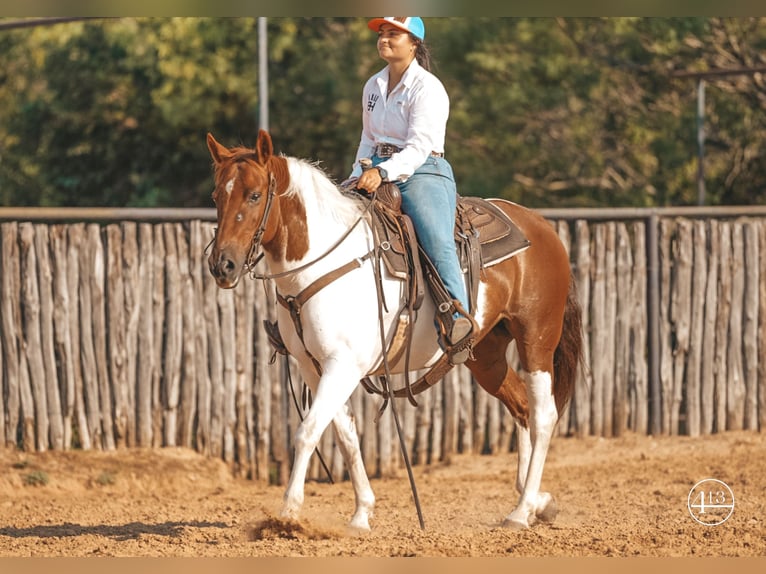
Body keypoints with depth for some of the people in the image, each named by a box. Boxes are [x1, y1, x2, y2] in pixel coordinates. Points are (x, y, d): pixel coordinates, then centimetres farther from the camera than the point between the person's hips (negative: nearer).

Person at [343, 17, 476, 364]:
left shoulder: (427, 88, -8)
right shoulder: (373, 87, 15)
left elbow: (419, 148, -18)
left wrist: (383, 172, -32)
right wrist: (359, 176, 6)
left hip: (421, 173, -8)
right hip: (377, 171, 8)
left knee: (437, 240, -30)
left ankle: (458, 321, -41)